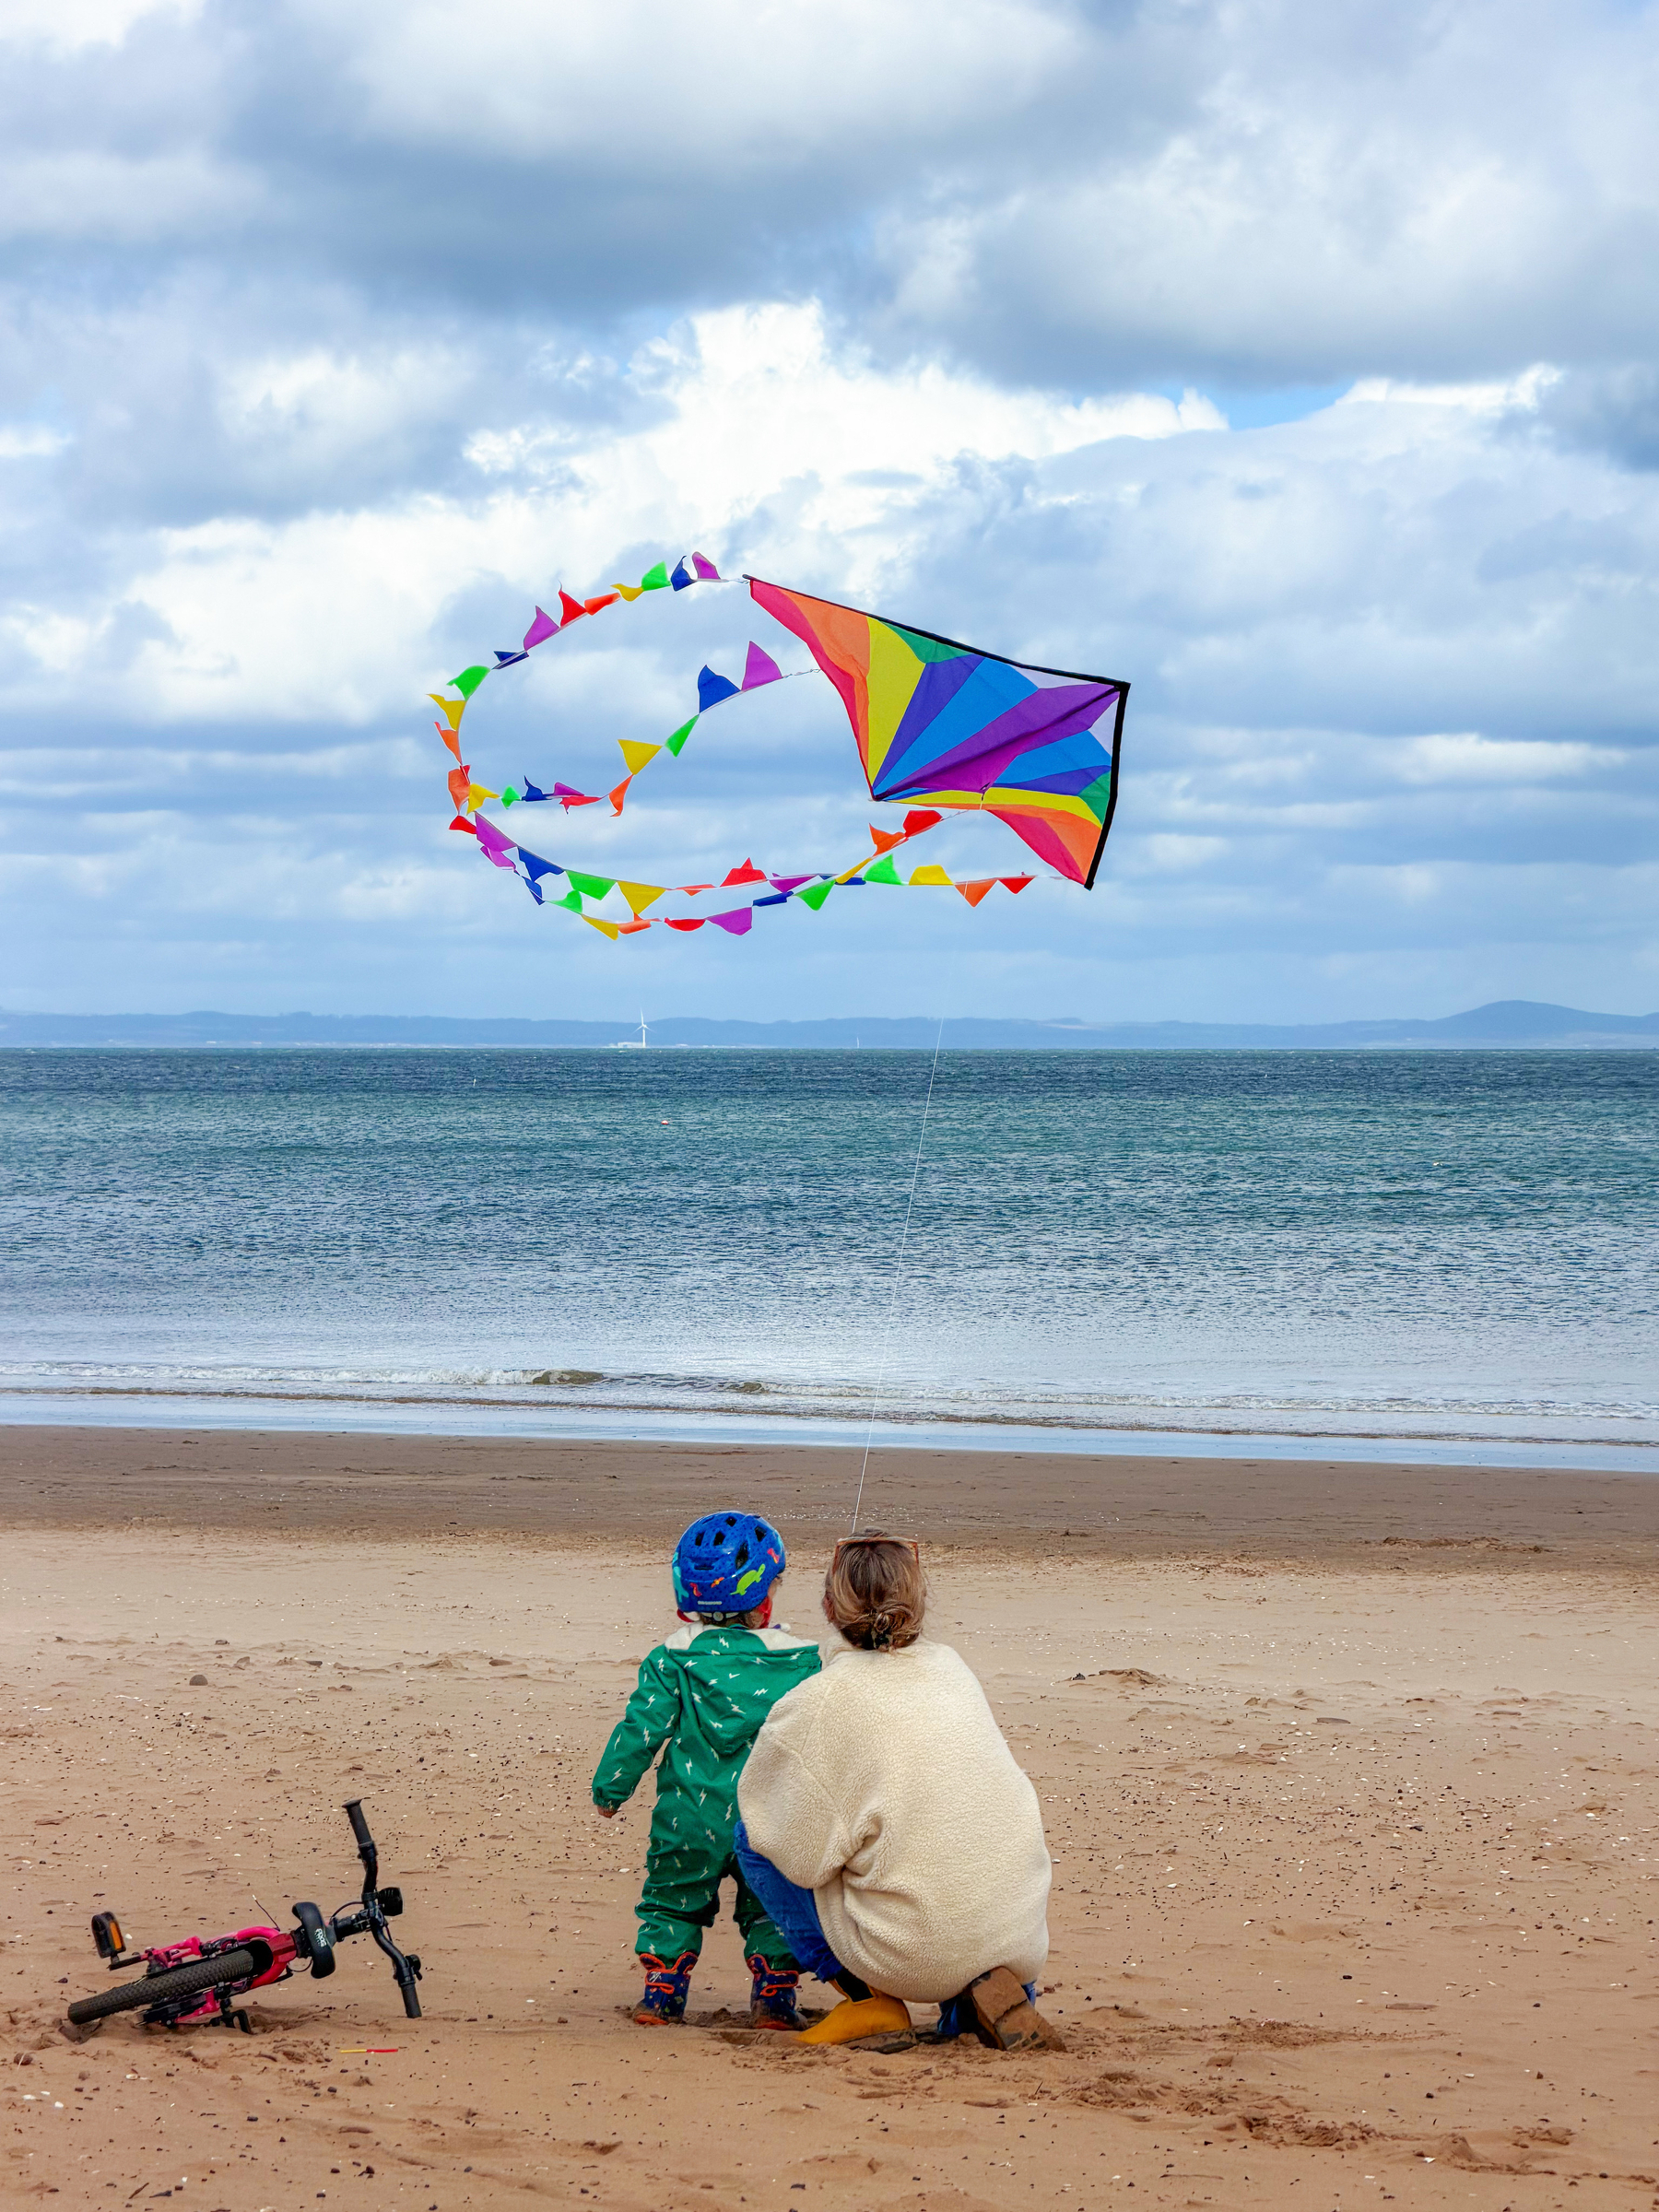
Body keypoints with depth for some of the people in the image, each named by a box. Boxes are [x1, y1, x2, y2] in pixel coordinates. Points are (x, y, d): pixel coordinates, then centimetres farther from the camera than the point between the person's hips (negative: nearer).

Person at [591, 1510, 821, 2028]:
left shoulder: (672, 1661, -6)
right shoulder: (801, 1660, -4)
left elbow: (641, 1730, -5)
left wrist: (609, 1789, 7)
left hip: (690, 1820, 0)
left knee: (674, 1903, 16)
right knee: (770, 1908, 16)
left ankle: (663, 1993, 15)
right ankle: (774, 1996, 12)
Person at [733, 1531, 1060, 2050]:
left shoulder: (819, 1701, -11)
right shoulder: (953, 1669, 6)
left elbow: (801, 1852, -7)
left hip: (916, 1952, -6)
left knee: (754, 1837, 10)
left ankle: (869, 1999, 7)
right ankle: (984, 1994, 15)